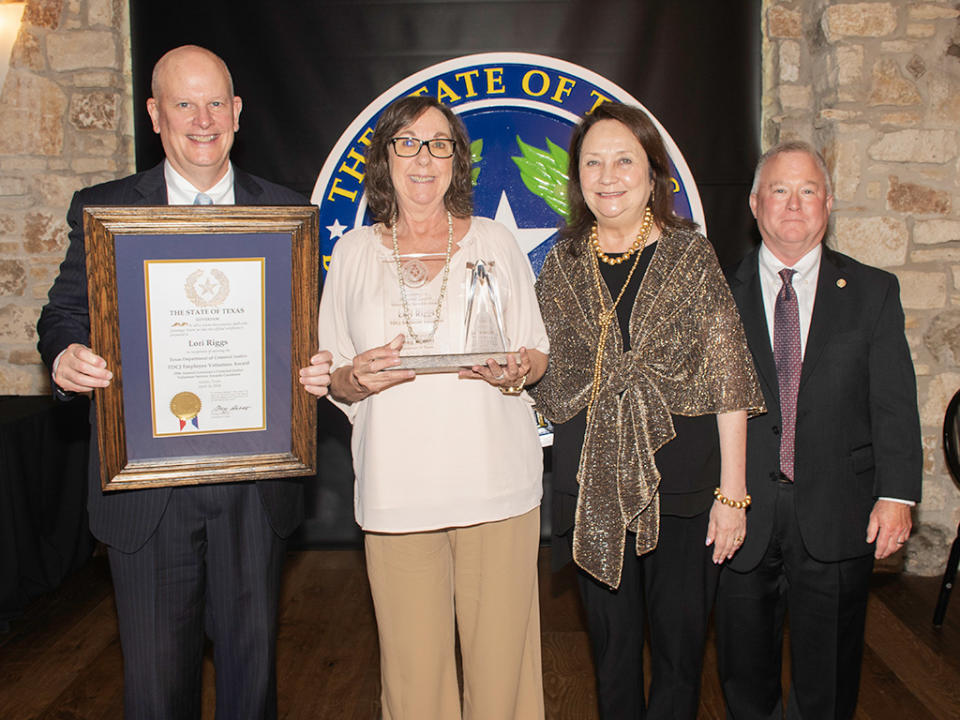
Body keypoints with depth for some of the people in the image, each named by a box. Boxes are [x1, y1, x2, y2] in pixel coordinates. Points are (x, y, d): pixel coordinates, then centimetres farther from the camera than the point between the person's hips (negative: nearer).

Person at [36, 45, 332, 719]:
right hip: (146, 482, 0)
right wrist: (66, 356, -19)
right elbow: (66, 311, 5)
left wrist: (317, 371, -16)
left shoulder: (286, 212, 5)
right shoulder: (101, 209, 4)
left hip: (255, 485, 1)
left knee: (252, 659, 14)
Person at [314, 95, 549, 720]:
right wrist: (357, 378, -12)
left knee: (500, 656, 4)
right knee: (413, 669, 5)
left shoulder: (495, 242, 8)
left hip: (495, 481, 0)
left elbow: (539, 355, 11)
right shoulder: (355, 252, 10)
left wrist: (516, 371, -11)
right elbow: (333, 379, 11)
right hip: (396, 487, 1)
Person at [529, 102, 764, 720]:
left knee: (680, 647, 8)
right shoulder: (563, 266, 6)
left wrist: (732, 492, -8)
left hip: (683, 482, -2)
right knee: (613, 650, 14)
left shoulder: (690, 255, -1)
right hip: (594, 486, 2)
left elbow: (729, 380, -4)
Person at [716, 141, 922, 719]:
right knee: (745, 666, 14)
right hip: (743, 511, 0)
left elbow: (895, 404, 0)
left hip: (837, 517, 0)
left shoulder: (873, 291, 5)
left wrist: (897, 495, -9)